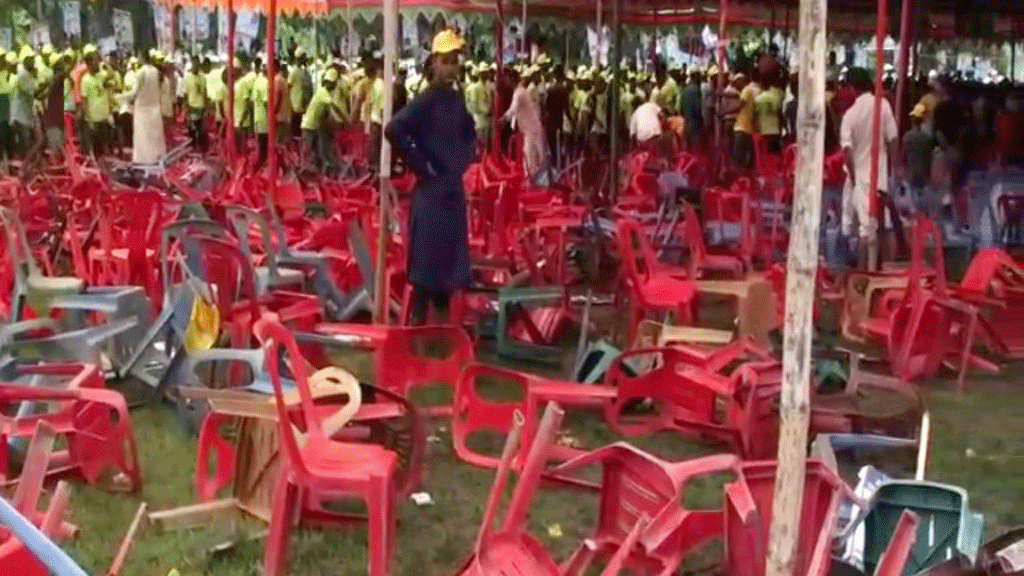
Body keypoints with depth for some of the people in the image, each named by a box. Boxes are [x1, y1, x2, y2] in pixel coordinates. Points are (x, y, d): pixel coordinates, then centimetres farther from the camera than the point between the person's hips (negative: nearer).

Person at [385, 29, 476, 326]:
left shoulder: (456, 99, 10)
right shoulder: (426, 99, -13)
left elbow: (469, 134, 30)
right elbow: (394, 130, -26)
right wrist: (420, 163, -17)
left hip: (454, 189, 8)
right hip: (431, 191, -8)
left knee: (449, 260, 12)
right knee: (426, 262, -5)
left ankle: (443, 323, 21)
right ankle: (418, 321, 1)